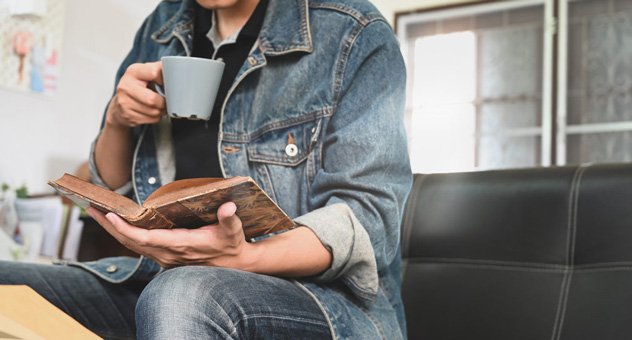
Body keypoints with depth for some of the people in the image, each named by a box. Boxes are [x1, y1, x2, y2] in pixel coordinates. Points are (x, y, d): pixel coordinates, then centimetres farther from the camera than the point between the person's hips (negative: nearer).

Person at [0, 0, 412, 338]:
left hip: (324, 292, -5)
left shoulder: (357, 35, -6)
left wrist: (243, 258, -30)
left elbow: (367, 219, -13)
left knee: (183, 295, -37)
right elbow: (113, 185, 20)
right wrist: (117, 121, -3)